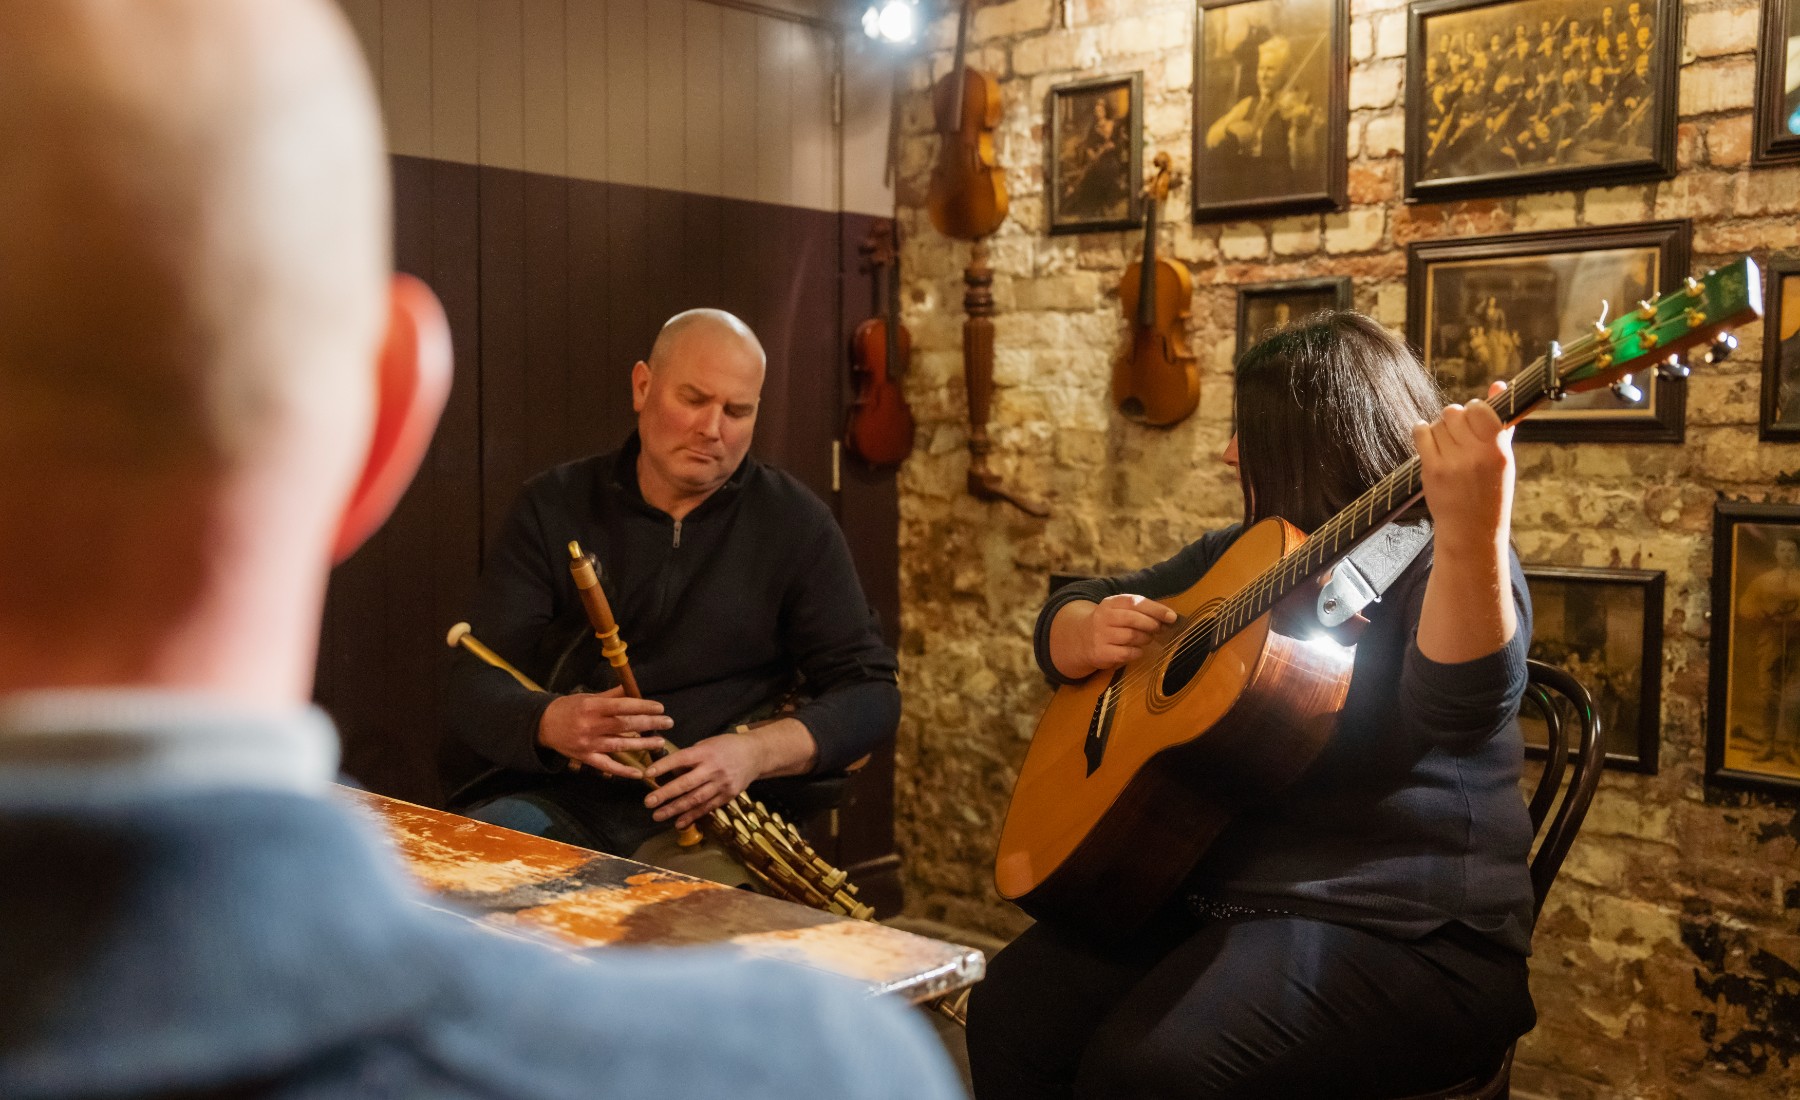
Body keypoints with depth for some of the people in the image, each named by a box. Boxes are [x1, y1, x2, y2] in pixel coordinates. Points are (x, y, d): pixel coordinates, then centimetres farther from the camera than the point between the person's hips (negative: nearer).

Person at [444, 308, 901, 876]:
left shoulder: (796, 522, 5)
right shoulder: (553, 506, 7)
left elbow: (871, 691, 4)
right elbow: (474, 688, 1)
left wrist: (757, 751, -16)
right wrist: (550, 723, -24)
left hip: (715, 810, -1)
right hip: (557, 798, 2)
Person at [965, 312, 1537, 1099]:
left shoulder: (1434, 562, -9)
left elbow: (1462, 712, -30)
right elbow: (1068, 615, 18)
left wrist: (1472, 536, -47)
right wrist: (1092, 632, -6)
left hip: (1403, 933, -7)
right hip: (1211, 892, 7)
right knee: (1012, 1013, -10)